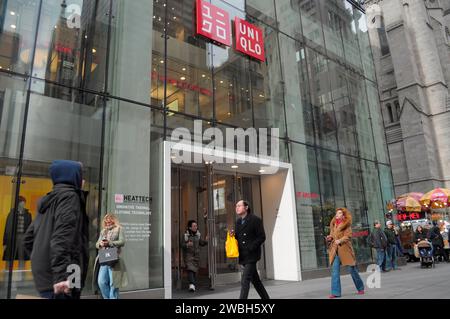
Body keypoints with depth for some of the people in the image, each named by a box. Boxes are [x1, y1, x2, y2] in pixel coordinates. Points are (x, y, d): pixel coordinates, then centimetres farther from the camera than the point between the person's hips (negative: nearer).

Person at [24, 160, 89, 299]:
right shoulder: (69, 195, -7)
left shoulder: (47, 200, 19)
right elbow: (61, 236, -21)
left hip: (44, 276, 9)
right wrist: (62, 275, -27)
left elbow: (29, 239, 21)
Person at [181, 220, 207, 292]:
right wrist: (187, 245, -29)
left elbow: (201, 243, 11)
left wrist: (207, 241, -5)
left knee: (195, 270, 7)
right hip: (188, 255, -4)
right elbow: (182, 245, -10)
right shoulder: (186, 235, -9)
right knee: (190, 269, -18)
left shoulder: (198, 234, 3)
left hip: (196, 255, 4)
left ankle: (193, 285, 19)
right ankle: (192, 284, -25)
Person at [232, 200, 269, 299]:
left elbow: (262, 237, -11)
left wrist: (250, 248, -18)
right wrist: (233, 234, -4)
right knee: (255, 280, 16)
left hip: (251, 255, -7)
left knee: (245, 281, -11)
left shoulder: (255, 220, -9)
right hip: (243, 256, 7)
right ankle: (265, 297, 33)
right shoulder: (238, 221, 12)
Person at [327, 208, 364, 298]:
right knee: (335, 271, -3)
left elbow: (348, 236, -9)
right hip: (335, 250, 4)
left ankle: (360, 288, 28)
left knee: (352, 269, 6)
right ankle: (335, 292, 1)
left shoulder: (346, 224, -1)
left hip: (345, 249, -4)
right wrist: (329, 238, -2)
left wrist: (340, 240, -22)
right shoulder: (333, 224, 13)